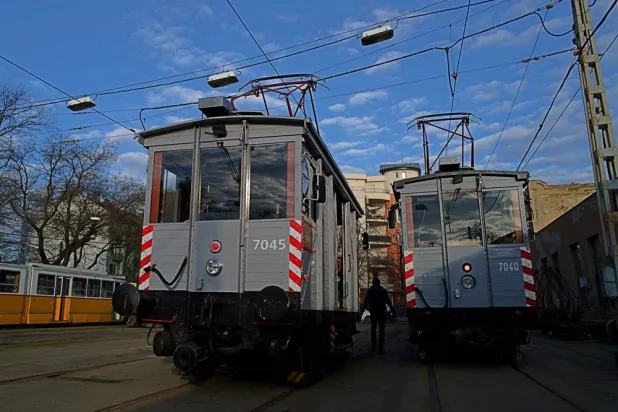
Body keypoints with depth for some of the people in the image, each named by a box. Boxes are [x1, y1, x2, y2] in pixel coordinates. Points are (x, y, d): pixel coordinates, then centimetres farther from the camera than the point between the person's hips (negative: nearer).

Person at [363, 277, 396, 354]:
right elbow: (389, 302, -3)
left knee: (373, 328, 20)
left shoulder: (369, 291, 0)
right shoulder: (384, 291, -1)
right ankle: (380, 348, -5)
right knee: (381, 329, 1)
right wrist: (393, 312, 0)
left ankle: (373, 345, 15)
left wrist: (363, 309, 11)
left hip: (373, 312, 1)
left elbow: (365, 302, -1)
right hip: (382, 312, -1)